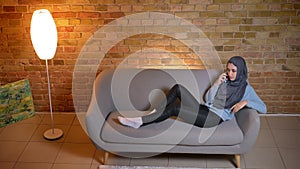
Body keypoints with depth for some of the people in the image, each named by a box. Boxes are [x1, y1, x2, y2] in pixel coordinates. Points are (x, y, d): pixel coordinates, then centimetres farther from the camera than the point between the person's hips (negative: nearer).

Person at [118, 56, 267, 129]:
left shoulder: (246, 88, 6)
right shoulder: (224, 81, 19)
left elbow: (263, 108, 1)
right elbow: (208, 99, 14)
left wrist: (245, 102, -15)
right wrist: (216, 84, -1)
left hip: (215, 118, -6)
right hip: (204, 109, 6)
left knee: (175, 107, -26)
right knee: (178, 88, -16)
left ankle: (140, 122, -22)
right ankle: (155, 114, -15)